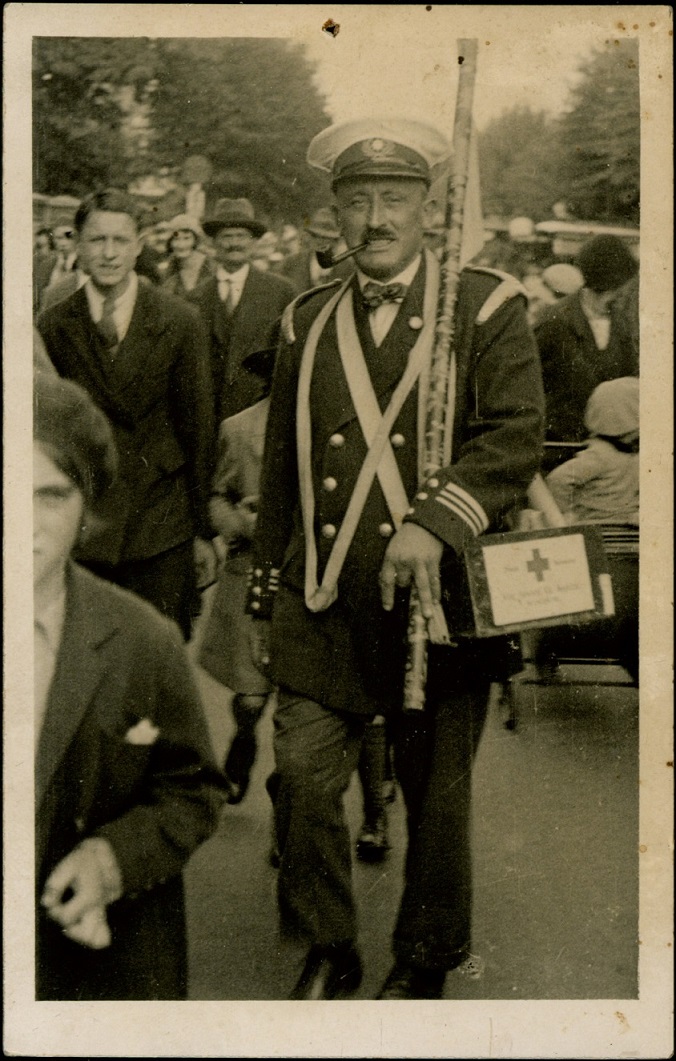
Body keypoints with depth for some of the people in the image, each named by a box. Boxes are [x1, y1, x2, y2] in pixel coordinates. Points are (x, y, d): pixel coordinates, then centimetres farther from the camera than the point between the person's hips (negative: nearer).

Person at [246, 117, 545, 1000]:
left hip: (440, 598, -2)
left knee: (437, 794, 10)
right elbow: (282, 471, 13)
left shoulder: (487, 309, 0)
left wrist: (434, 520, -28)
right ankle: (327, 953, 20)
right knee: (303, 777, -3)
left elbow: (515, 437, -12)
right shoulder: (307, 322, 10)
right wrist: (264, 602, 13)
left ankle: (426, 962, 32)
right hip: (323, 605, 3)